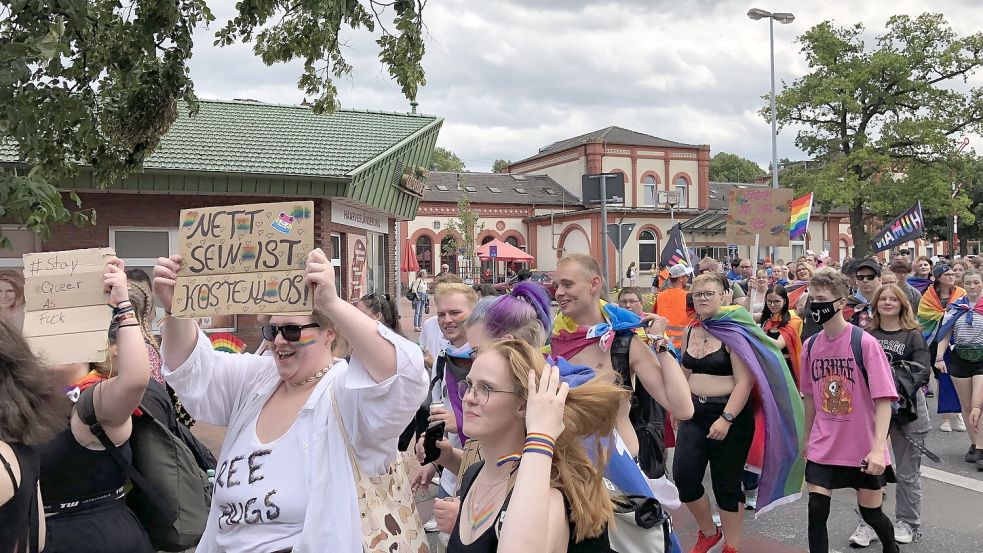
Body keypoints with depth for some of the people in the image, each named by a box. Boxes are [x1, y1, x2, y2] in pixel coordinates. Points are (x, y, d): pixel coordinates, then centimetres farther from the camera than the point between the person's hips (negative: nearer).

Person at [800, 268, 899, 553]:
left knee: (871, 513, 13)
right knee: (816, 512, -4)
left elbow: (883, 399, -17)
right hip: (823, 446, 3)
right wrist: (808, 439, 16)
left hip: (864, 447, -3)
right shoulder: (810, 345, -1)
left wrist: (878, 448, -24)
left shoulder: (864, 343, -16)